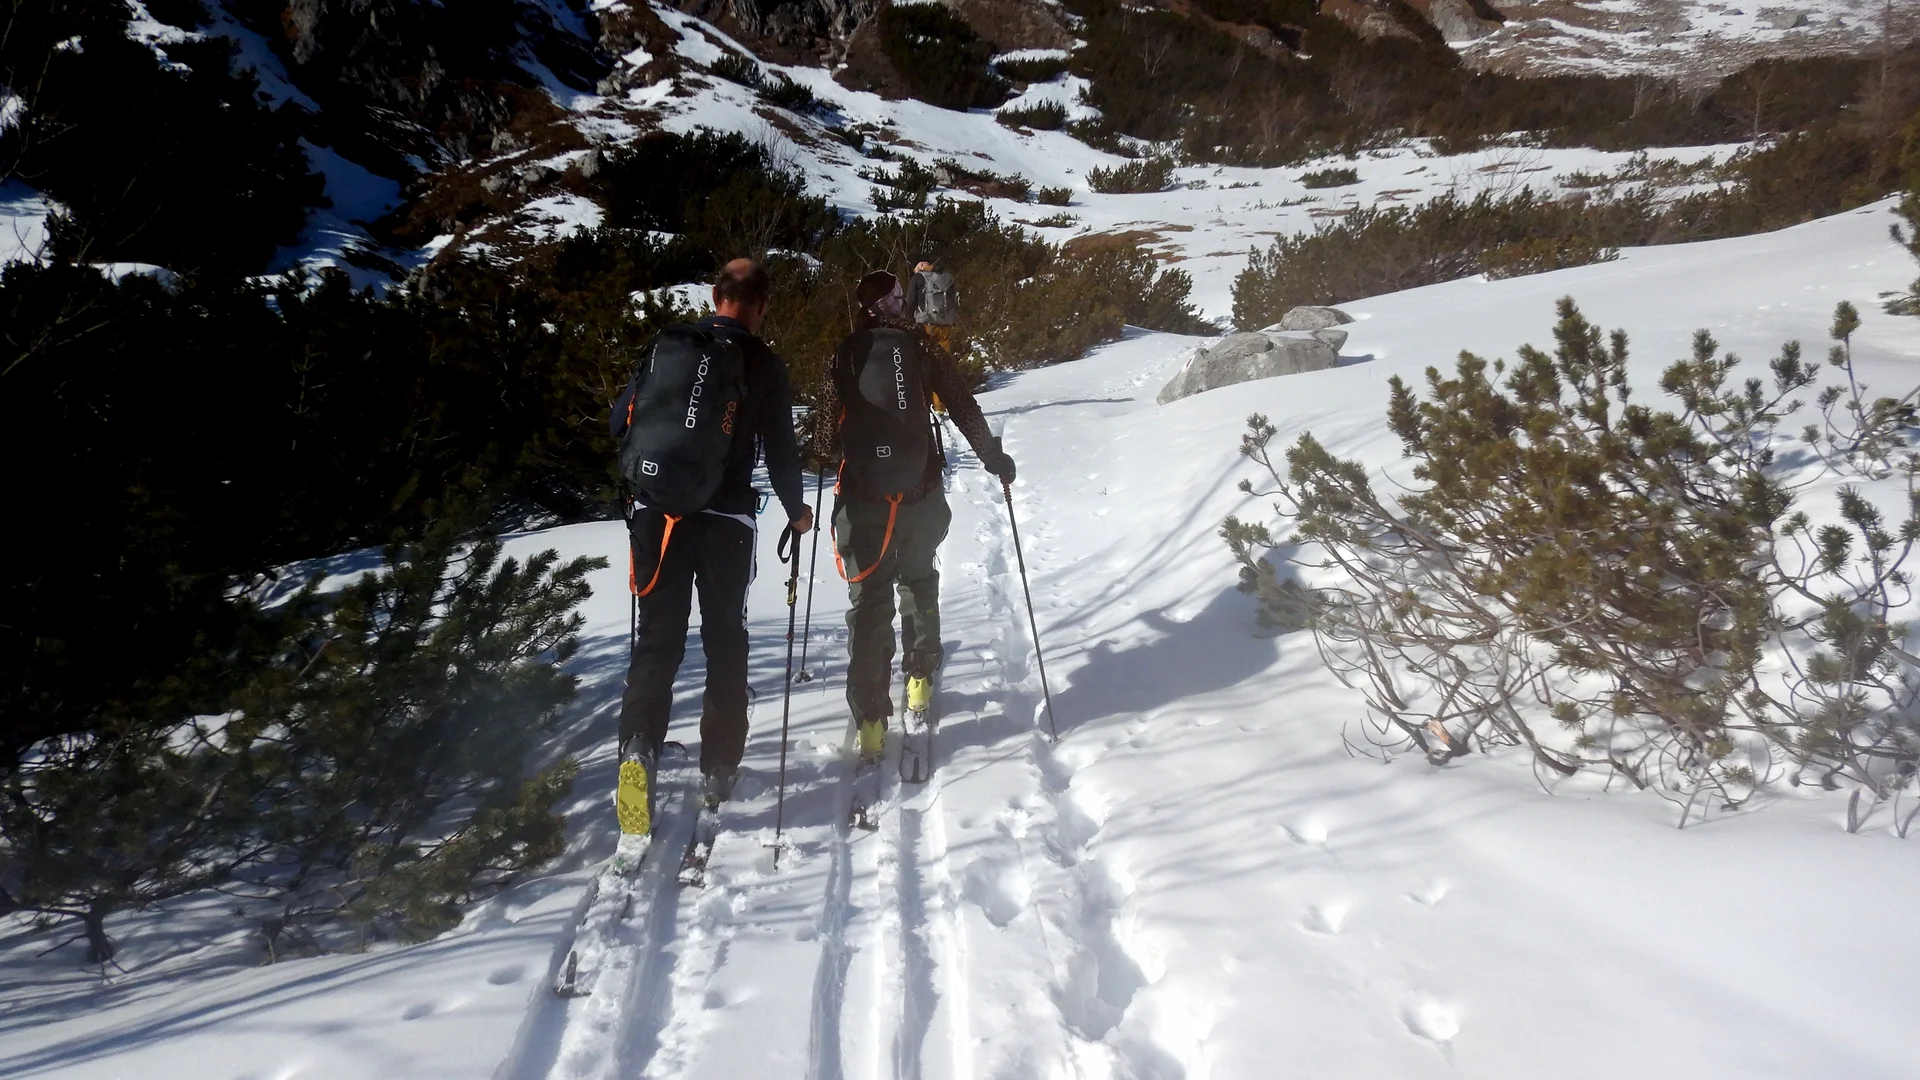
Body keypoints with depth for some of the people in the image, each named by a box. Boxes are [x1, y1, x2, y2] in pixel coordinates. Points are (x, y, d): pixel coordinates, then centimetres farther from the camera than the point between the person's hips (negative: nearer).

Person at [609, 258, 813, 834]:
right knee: (725, 642, 11)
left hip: (658, 512, 1)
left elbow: (621, 420, 6)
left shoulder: (666, 345, 3)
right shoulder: (764, 364, -1)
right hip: (726, 520, -1)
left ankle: (639, 745, -15)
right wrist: (796, 510, 17)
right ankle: (718, 769, 14)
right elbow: (780, 447, 0)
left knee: (657, 638, 6)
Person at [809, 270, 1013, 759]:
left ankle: (870, 719, -3)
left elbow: (826, 431, 3)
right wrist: (993, 457, 15)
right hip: (921, 494, 1)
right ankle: (920, 678, 30)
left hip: (862, 499, -1)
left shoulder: (845, 356, 0)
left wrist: (818, 456, 26)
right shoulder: (920, 346, 0)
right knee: (919, 581, 25)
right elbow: (964, 407, 2)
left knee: (868, 601, 2)